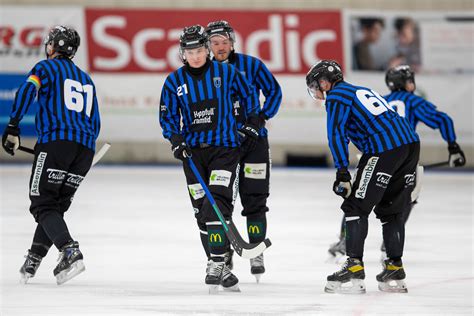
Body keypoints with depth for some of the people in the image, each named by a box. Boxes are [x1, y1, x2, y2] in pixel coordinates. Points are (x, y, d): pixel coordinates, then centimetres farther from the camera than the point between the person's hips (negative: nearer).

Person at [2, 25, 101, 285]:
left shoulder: (47, 67, 9)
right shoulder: (86, 80, 28)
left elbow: (27, 90, -10)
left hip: (56, 140, -6)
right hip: (85, 148, 6)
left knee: (43, 204, -4)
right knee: (57, 204, 15)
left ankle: (69, 252, -25)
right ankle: (33, 261, 11)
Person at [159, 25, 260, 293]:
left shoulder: (226, 72, -4)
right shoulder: (175, 81, 1)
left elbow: (249, 95, 11)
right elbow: (167, 116, 7)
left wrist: (252, 124, 5)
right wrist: (175, 139, -8)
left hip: (225, 147, -3)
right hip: (193, 150, 3)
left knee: (218, 202, -19)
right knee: (202, 210, 4)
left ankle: (217, 263, -20)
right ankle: (221, 268, 13)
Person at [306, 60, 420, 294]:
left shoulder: (337, 96, 3)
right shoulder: (361, 91, 30)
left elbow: (336, 134, -10)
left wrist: (342, 171, -13)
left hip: (384, 149, -9)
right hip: (411, 144, 9)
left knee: (356, 207, -2)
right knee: (391, 210, 17)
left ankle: (354, 268, -7)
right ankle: (395, 269, 17)